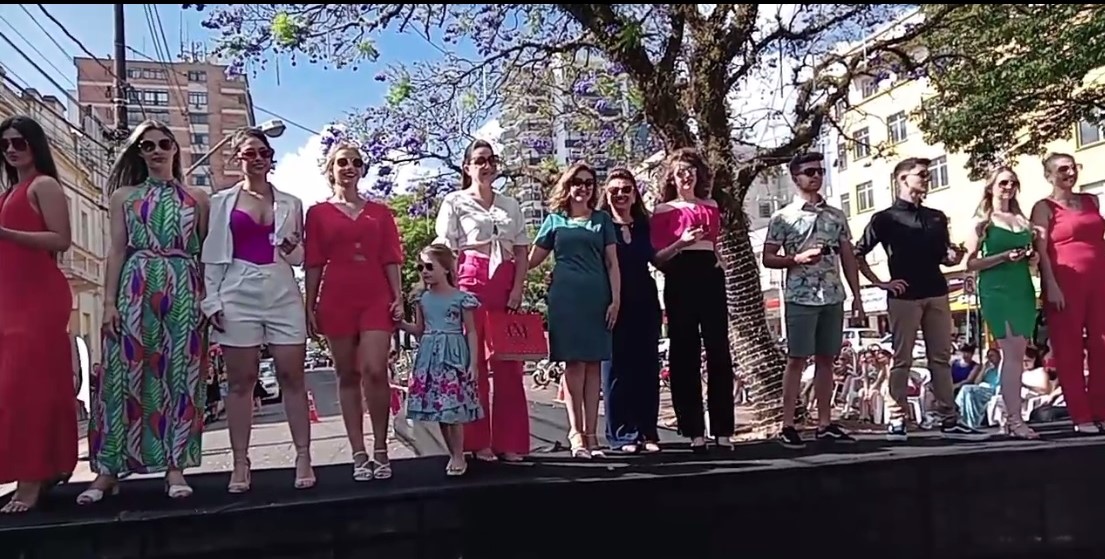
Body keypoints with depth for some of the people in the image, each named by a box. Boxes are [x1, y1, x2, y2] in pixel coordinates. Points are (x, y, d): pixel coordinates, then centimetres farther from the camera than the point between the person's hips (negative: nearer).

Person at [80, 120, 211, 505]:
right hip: (136, 289, 0)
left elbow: (206, 253, 9)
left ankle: (175, 466, 5)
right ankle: (109, 469, 5)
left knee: (179, 374, 0)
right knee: (127, 374, -2)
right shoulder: (123, 196, 13)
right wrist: (109, 301, -2)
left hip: (183, 290, 0)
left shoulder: (197, 198, 12)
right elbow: (117, 250, 7)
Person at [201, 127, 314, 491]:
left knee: (292, 376, -2)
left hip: (283, 293, 1)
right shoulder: (222, 201, 10)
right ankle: (240, 463, 7)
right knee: (241, 381, 1)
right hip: (238, 294, -1)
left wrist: (292, 248, -5)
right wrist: (212, 301, -4)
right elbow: (212, 256, 6)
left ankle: (303, 458, 2)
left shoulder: (290, 203, 14)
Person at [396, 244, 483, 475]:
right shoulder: (422, 298, 9)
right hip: (430, 357, 5)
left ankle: (459, 457, 5)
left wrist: (473, 363, -8)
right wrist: (400, 322, 0)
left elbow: (471, 332, -2)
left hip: (453, 356, -5)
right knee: (438, 410, 7)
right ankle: (453, 454, 20)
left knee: (454, 409, -7)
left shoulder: (462, 298, -5)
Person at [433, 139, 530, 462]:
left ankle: (509, 441, 9)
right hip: (470, 283, -3)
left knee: (508, 364, 2)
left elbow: (522, 252, 13)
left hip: (505, 285, 4)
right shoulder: (455, 202, 6)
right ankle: (478, 441, 5)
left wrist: (517, 289, -1)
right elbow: (445, 250, 0)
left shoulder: (510, 205, 17)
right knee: (472, 362, -2)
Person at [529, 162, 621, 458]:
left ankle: (591, 434, 4)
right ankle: (576, 433, -1)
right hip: (566, 297, -1)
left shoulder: (602, 219, 14)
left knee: (593, 363, 1)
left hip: (597, 296, 1)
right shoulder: (555, 220, 12)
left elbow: (612, 263, 8)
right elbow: (532, 259, 14)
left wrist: (616, 299, -1)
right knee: (574, 362, -5)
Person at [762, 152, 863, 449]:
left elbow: (848, 257, 13)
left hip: (833, 296, 4)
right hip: (800, 297, -4)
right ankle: (788, 426, 0)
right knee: (796, 359, -4)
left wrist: (856, 295, 8)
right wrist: (796, 259, -18)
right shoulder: (783, 217, 0)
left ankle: (825, 424, 14)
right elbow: (768, 258, -1)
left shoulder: (836, 215, 13)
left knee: (826, 359, 8)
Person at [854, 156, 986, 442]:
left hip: (936, 294, 5)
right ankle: (896, 419, 3)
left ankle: (949, 419, 11)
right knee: (902, 360, -2)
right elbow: (858, 253, -1)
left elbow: (943, 257, 19)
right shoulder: (886, 218, 0)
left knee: (941, 358, 6)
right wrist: (879, 283, -7)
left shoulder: (936, 217, 16)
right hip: (904, 296, -5)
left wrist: (953, 257, -3)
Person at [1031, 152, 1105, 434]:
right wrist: (1051, 285, -16)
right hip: (1065, 283, -5)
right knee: (1069, 350, -2)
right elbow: (1041, 250, -7)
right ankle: (1081, 416, 3)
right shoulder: (1044, 207, 1)